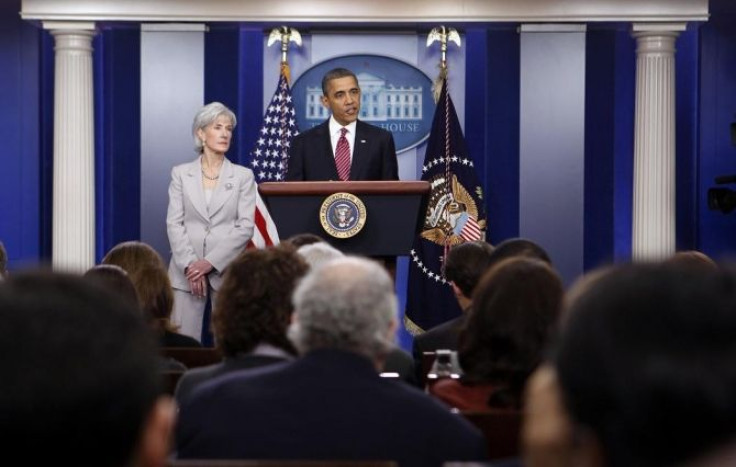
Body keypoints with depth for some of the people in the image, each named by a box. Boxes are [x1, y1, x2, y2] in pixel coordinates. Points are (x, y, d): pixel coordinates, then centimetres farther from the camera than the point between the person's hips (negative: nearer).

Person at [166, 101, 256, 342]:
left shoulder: (243, 175, 6)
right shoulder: (181, 173, 8)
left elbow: (245, 227, -2)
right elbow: (174, 223, 1)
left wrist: (210, 262, -11)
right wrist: (190, 265, -12)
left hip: (227, 271, 0)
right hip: (187, 271, 0)